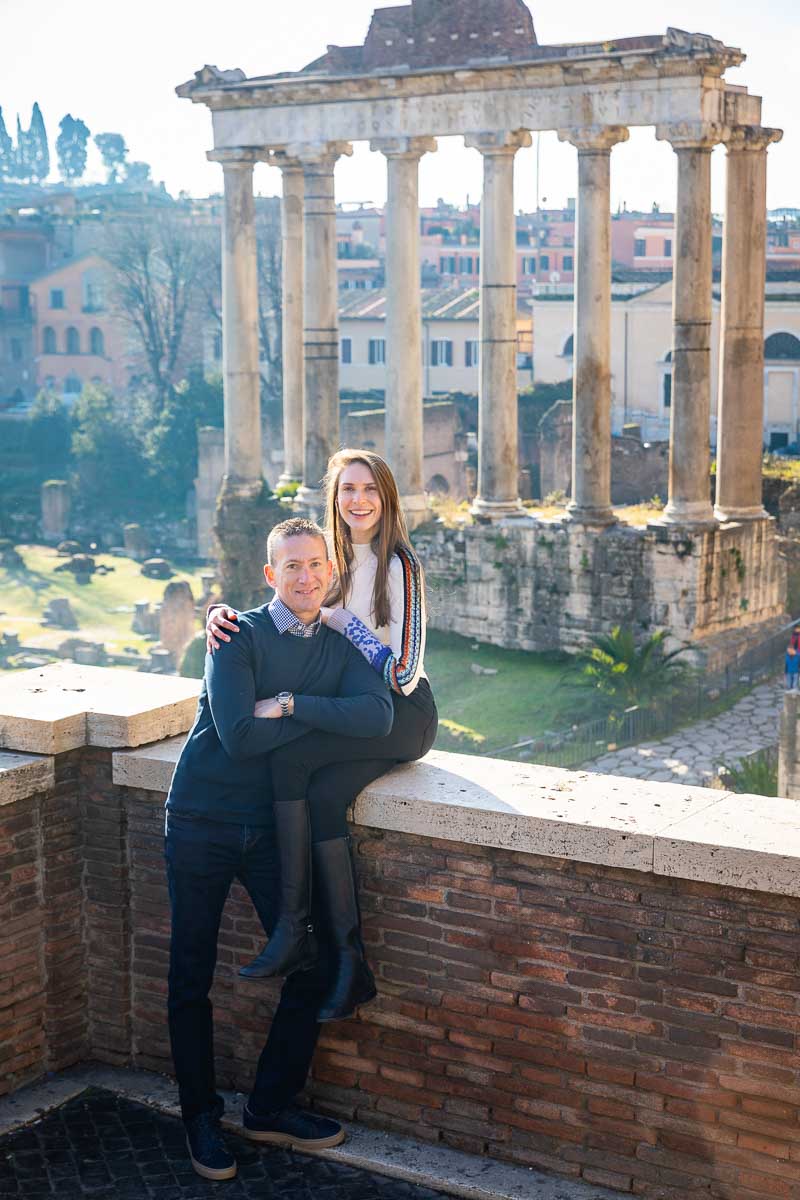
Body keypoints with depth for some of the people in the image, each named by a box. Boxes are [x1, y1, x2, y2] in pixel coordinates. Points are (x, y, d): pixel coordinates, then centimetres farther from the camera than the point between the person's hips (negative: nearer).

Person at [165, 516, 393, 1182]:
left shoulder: (340, 650, 5)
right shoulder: (238, 637, -9)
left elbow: (378, 716, -15)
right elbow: (240, 735, -21)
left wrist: (292, 704, -22)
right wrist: (325, 714, -13)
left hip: (273, 826, 4)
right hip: (203, 822, -3)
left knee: (314, 966, -1)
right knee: (192, 978, 5)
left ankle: (271, 1107, 18)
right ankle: (201, 1117, 22)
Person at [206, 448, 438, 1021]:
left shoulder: (399, 565, -11)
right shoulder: (336, 559, 11)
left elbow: (403, 674, -15)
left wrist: (342, 621, -15)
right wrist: (222, 613, -9)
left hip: (404, 715, -6)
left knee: (289, 755, -28)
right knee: (324, 795, -26)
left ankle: (292, 925, -22)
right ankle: (350, 961, -21)